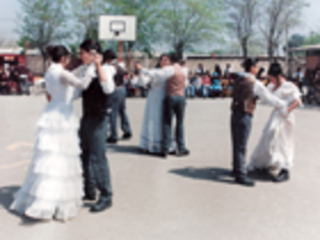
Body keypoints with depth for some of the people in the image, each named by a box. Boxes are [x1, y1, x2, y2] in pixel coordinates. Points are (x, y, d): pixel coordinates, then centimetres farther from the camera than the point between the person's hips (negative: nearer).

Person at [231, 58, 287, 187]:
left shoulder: (238, 80, 10)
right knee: (241, 146, -3)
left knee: (237, 144, 17)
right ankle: (240, 175, 3)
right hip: (245, 116, -8)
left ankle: (237, 169, 30)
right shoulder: (255, 83, -12)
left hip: (235, 113, 8)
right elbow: (269, 97, -7)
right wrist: (282, 105, 7)